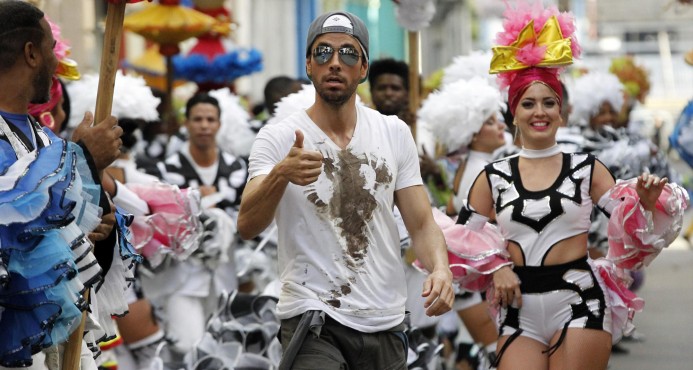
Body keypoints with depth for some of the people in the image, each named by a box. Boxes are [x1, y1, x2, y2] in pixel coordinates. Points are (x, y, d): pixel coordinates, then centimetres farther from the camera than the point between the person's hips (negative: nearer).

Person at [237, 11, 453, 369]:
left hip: (385, 323, 4)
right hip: (311, 319, -4)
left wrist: (440, 267, -17)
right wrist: (280, 174, -37)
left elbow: (421, 224, 4)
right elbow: (247, 227, -18)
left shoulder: (395, 134, 5)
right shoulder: (277, 139, -5)